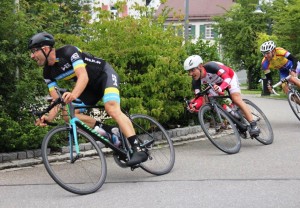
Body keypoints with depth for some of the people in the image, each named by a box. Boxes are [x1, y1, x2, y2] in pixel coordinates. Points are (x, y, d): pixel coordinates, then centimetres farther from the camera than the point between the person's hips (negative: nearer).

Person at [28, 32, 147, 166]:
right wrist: (49, 117, -28)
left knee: (111, 107, -33)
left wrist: (73, 94, -57)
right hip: (91, 86, 8)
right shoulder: (48, 73, -4)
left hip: (105, 74, -8)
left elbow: (83, 76, -37)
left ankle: (138, 150, -39)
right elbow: (56, 99, -7)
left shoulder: (68, 51, -25)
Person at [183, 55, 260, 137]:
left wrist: (220, 88, -62)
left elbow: (227, 78, -43)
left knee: (236, 99, -22)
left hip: (229, 77, -6)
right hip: (217, 83, 6)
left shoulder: (210, 66, -39)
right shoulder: (196, 81, -23)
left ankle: (253, 125, -20)